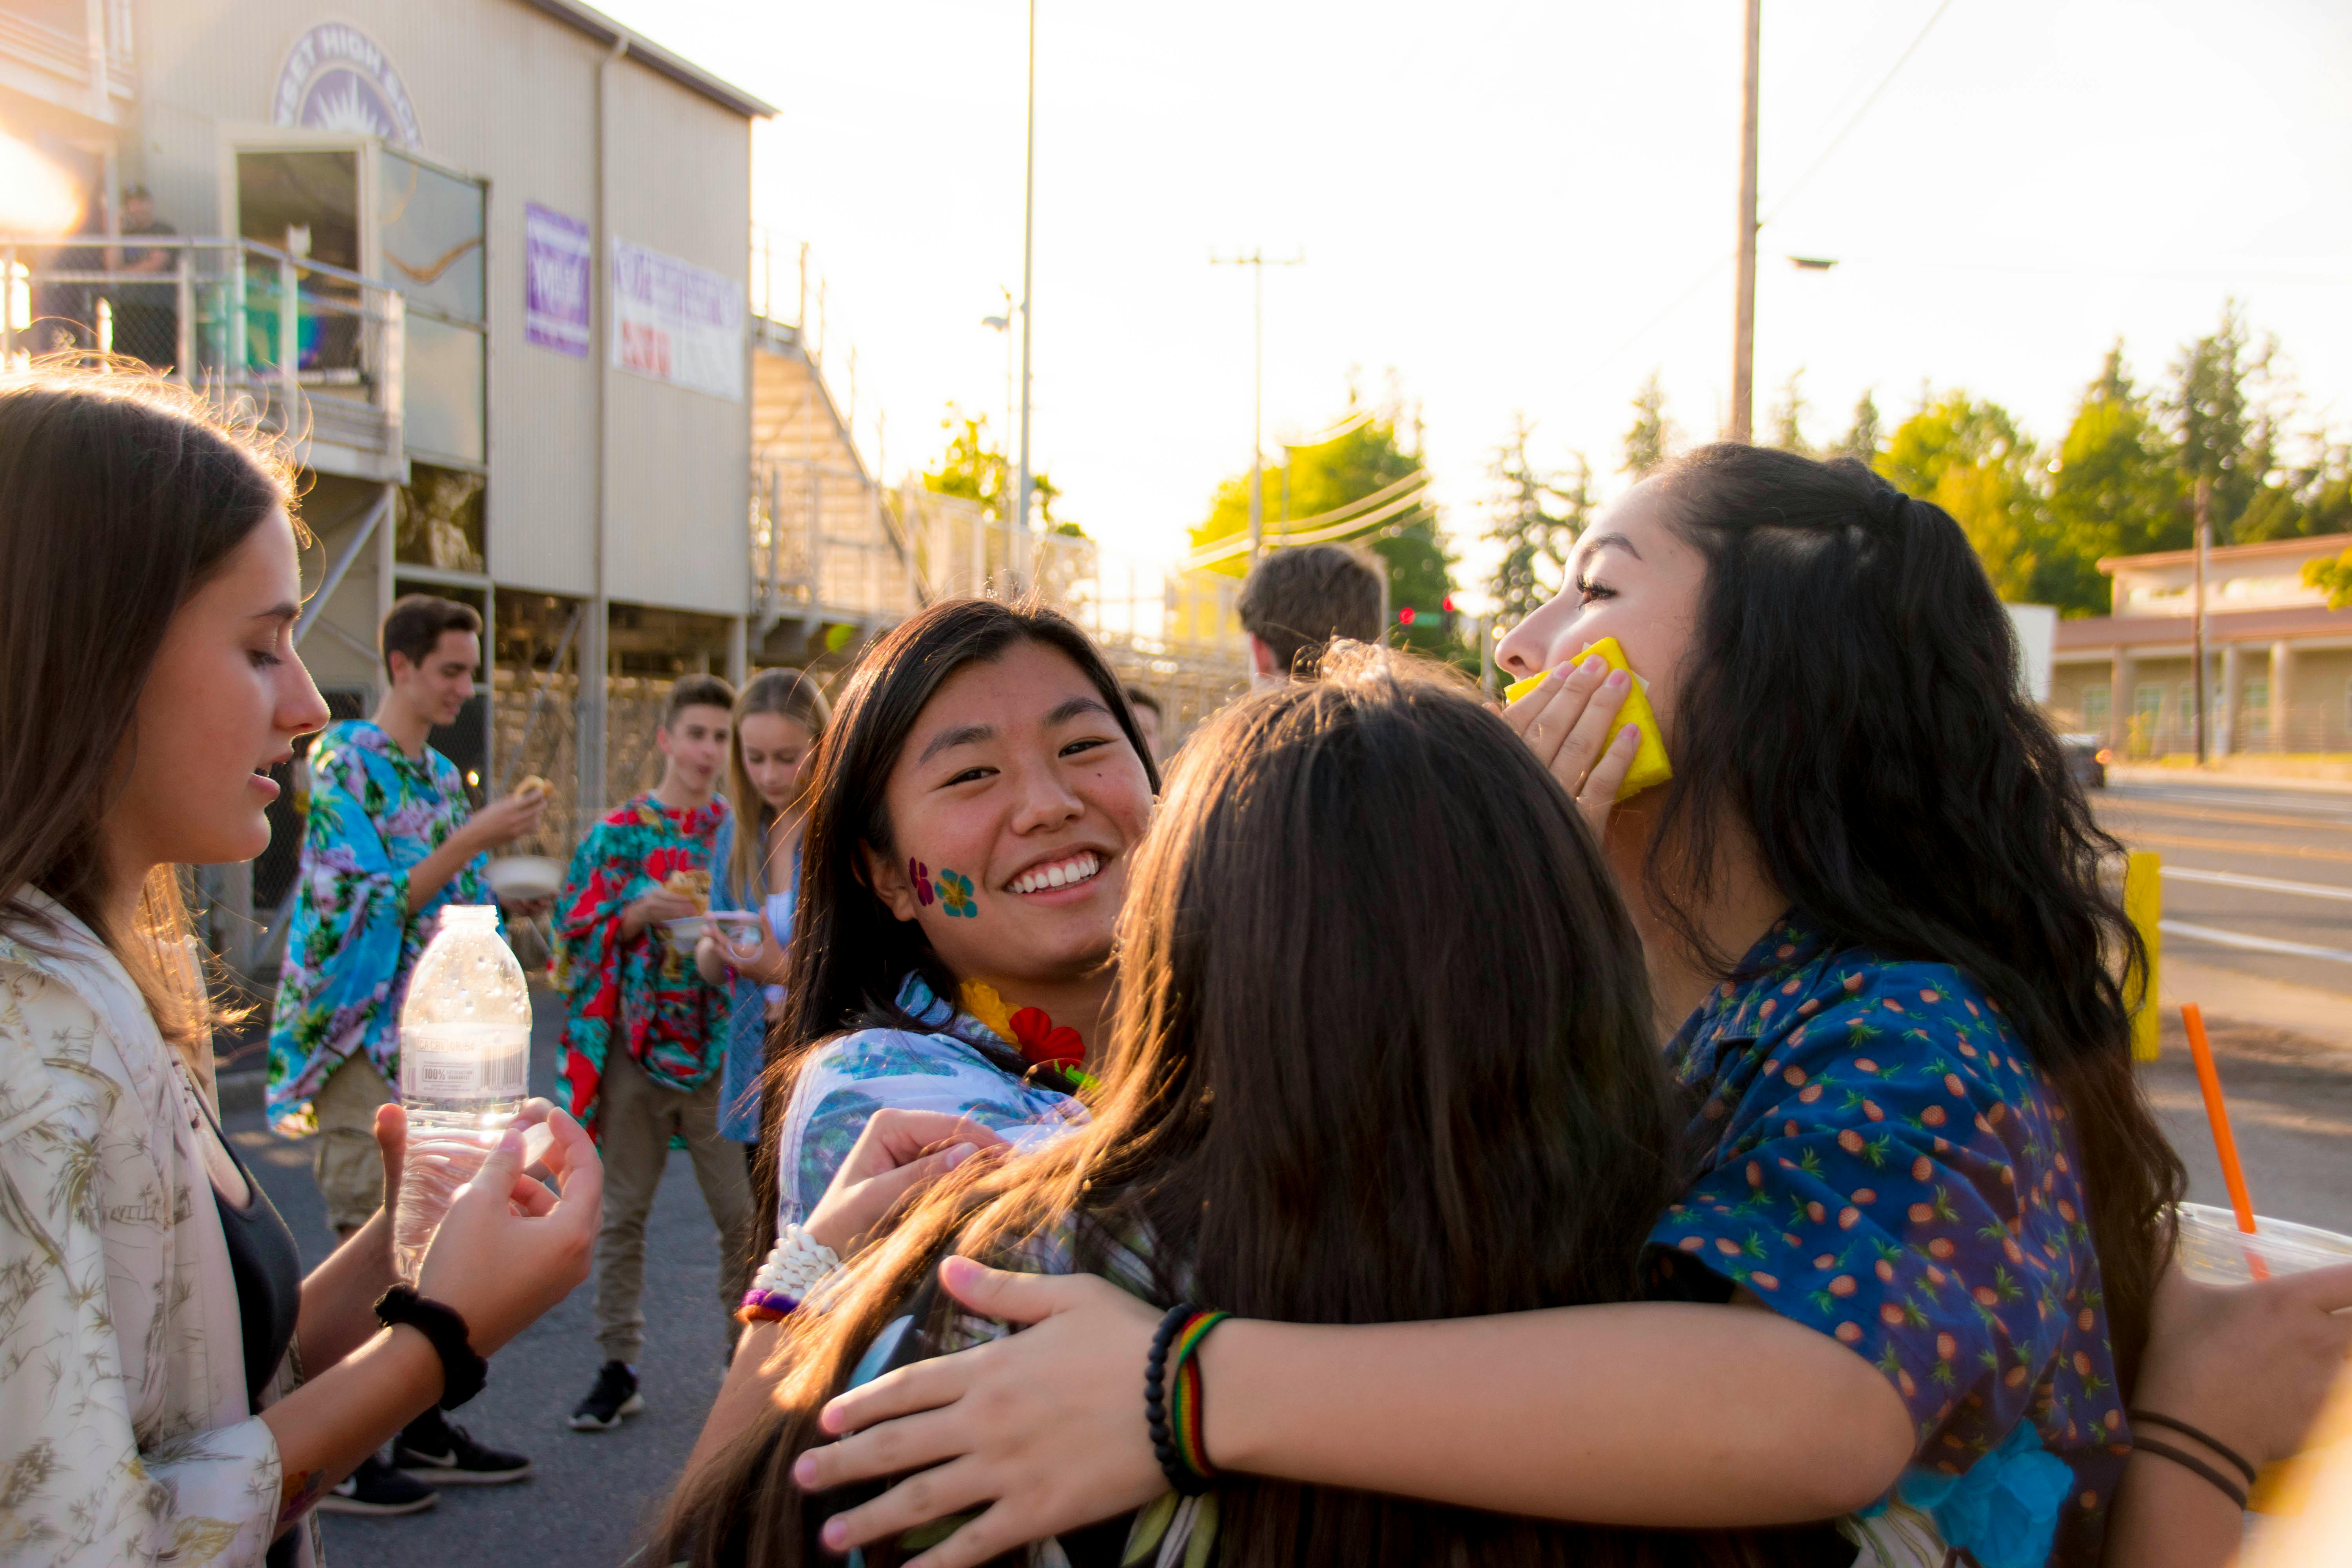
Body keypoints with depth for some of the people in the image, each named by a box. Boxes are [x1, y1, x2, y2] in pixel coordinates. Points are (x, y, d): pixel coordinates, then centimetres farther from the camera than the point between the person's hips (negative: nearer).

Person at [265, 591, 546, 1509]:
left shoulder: (443, 777, 14)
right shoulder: (343, 763, -10)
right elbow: (369, 907, -16)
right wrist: (474, 840, -19)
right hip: (361, 1039, -7)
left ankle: (424, 1433, 21)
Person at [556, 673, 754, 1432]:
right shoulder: (618, 832, 5)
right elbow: (575, 928, 2)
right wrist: (644, 912, -14)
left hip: (719, 1048, 0)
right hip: (632, 1047, 0)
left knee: (743, 1213, 0)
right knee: (622, 1214, 7)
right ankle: (617, 1368, 18)